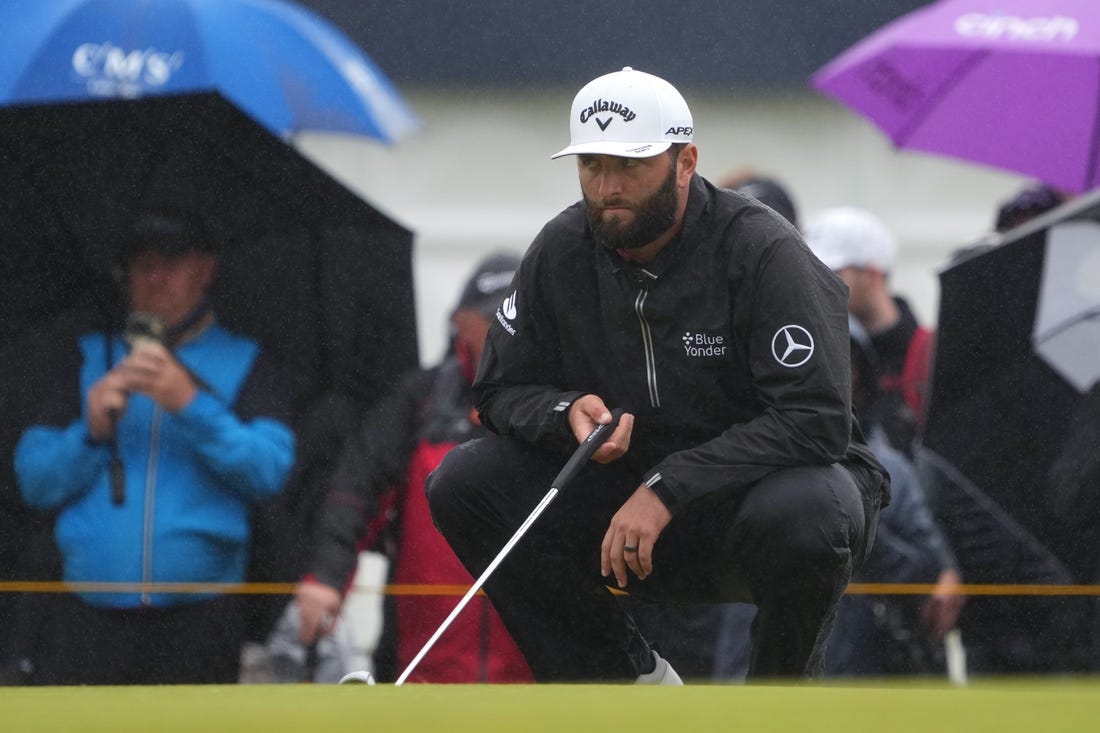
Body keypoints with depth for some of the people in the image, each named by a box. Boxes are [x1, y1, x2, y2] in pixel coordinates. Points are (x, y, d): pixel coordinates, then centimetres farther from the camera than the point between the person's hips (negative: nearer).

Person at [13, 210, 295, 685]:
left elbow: (269, 471, -6)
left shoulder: (245, 365, 10)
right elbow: (33, 481, 9)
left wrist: (191, 404, -15)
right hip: (89, 620, 1)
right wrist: (90, 431, -9)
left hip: (197, 624, -1)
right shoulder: (90, 359, 16)